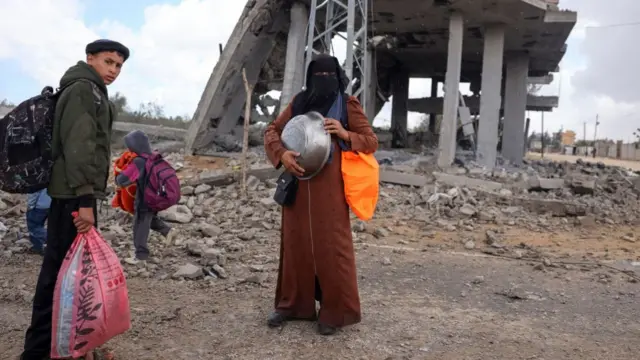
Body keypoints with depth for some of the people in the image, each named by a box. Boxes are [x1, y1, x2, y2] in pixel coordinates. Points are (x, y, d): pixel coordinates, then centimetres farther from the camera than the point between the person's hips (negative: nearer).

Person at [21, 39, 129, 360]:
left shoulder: (91, 92, 21)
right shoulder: (83, 90, -11)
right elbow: (78, 147, -21)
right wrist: (85, 198, -27)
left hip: (72, 193, 10)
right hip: (74, 194, -10)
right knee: (61, 268, -6)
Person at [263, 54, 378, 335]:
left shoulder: (348, 104, 2)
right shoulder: (299, 102, 11)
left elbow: (371, 142, 1)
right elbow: (272, 131, 11)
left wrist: (345, 134, -17)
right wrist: (282, 154, -9)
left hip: (329, 186, -4)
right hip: (298, 184, 4)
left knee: (331, 245, -1)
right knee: (296, 242, 9)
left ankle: (334, 311, 10)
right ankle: (293, 303, 23)